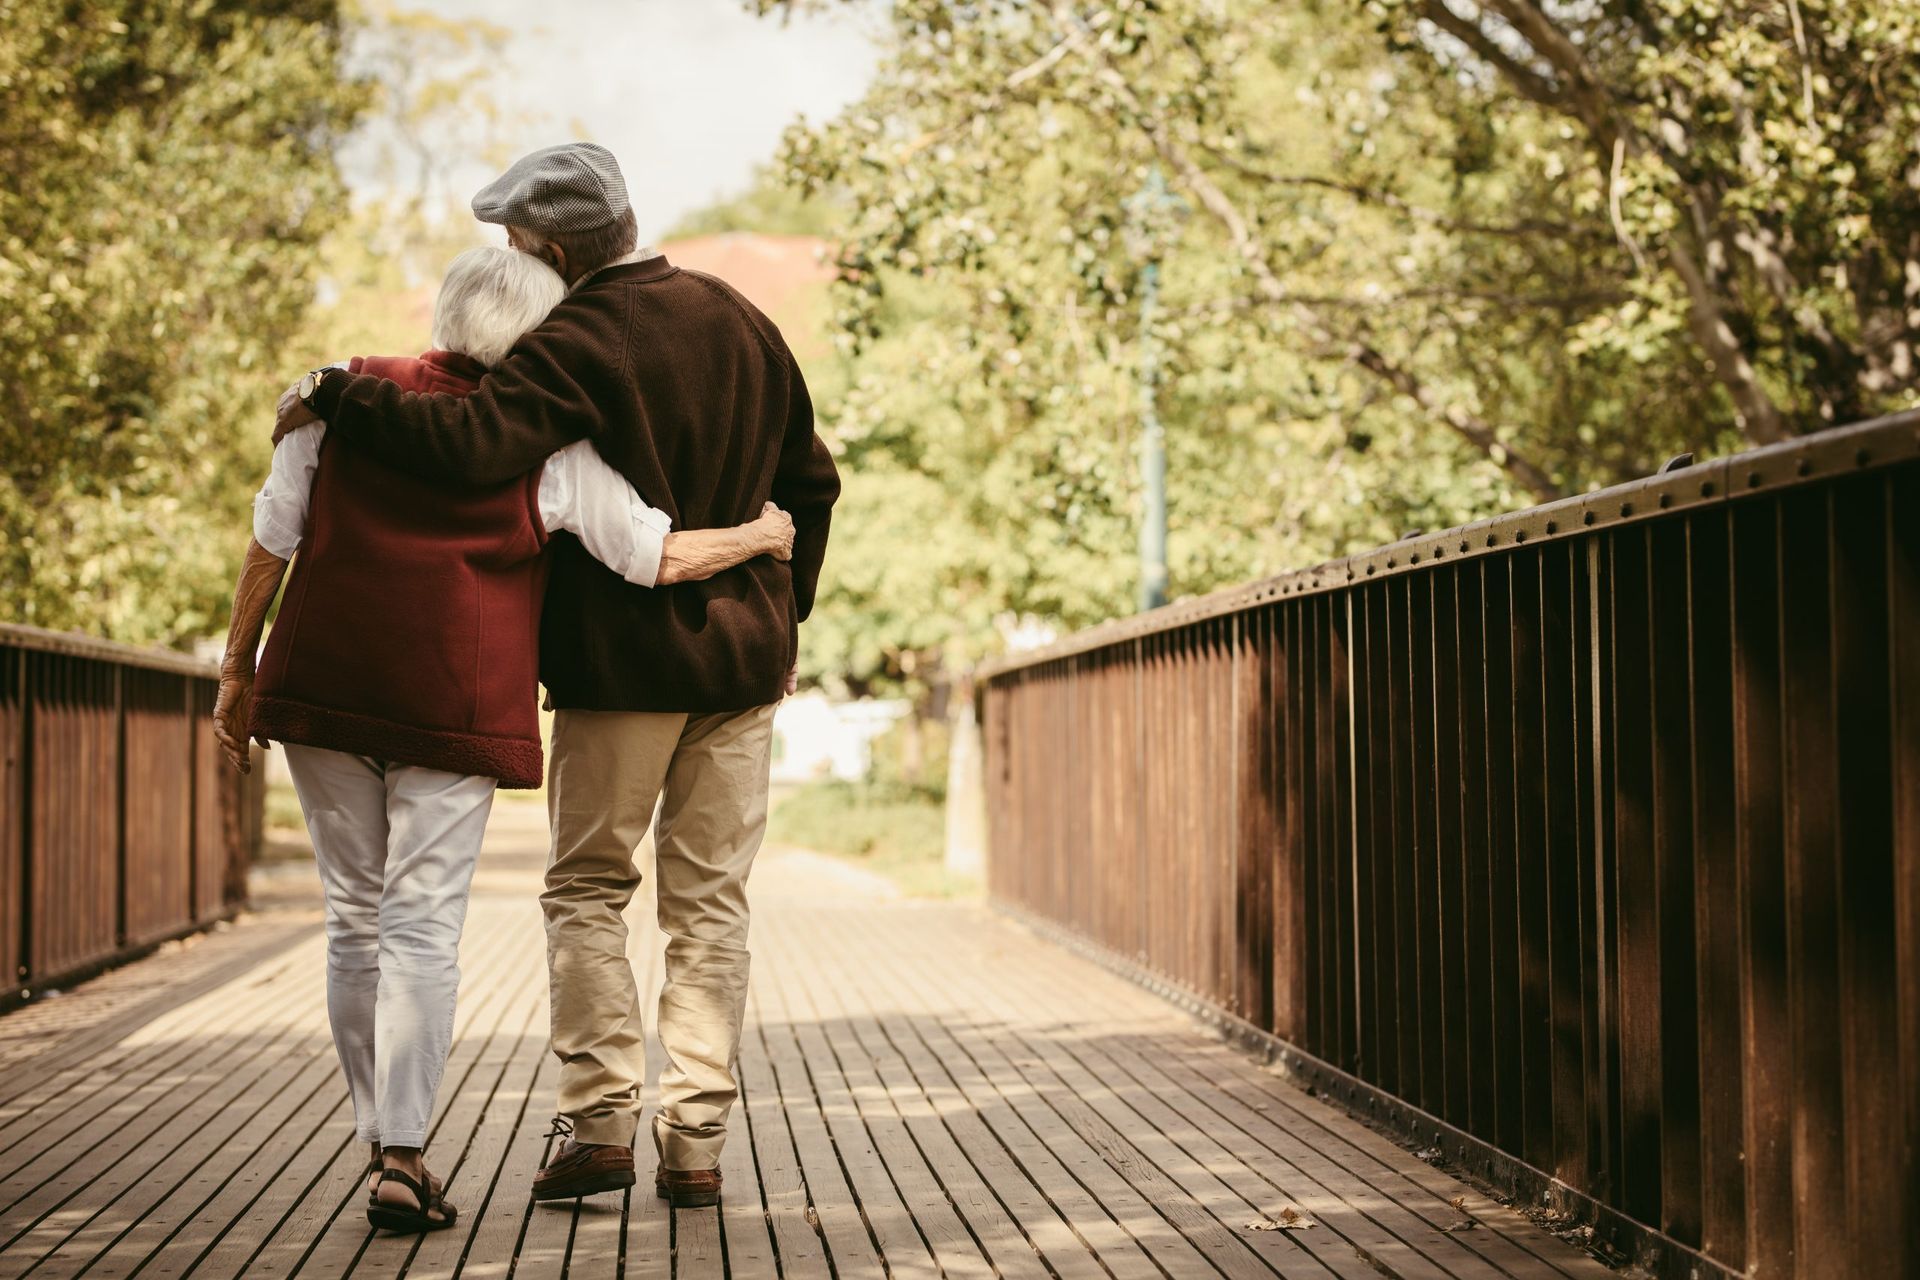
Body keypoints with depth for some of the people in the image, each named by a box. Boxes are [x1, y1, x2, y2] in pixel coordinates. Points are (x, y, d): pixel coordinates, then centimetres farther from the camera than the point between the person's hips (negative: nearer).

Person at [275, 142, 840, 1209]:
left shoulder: (576, 346, -14)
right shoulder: (742, 321, 8)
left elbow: (473, 445, -31)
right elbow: (811, 481, 14)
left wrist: (335, 395, -18)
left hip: (622, 662, -5)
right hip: (742, 657, 5)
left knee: (588, 890, 9)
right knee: (711, 903, 8)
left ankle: (600, 1120, 3)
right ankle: (697, 1141, 7)